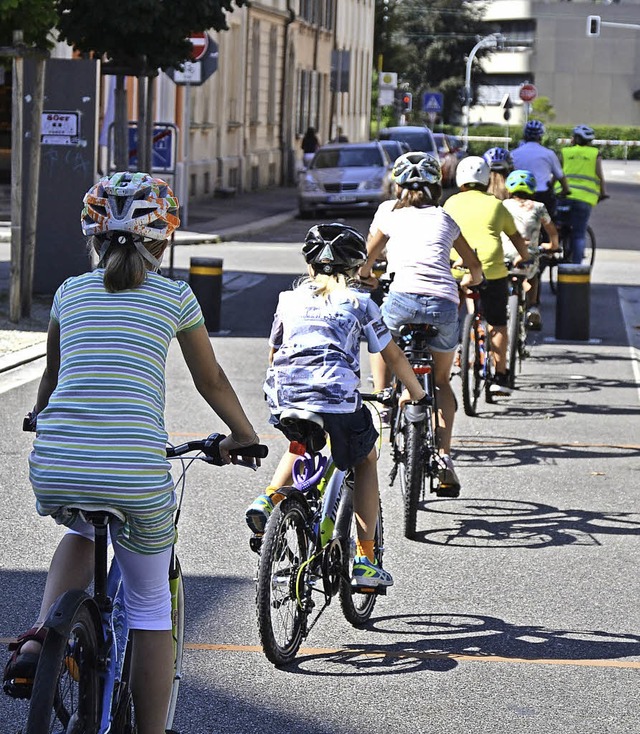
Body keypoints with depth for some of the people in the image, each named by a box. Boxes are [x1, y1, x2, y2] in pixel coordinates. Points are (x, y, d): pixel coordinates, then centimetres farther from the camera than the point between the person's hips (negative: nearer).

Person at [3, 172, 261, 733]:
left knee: (83, 532, 36)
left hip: (53, 474, 2)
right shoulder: (175, 297, 9)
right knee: (151, 605, 18)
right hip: (136, 475, -2)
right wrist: (244, 435, 38)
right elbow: (212, 380, 20)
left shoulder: (71, 292, 15)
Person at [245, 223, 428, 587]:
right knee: (366, 462, 23)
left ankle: (270, 498, 10)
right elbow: (394, 355, 13)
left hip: (284, 399, 3)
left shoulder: (291, 298, 18)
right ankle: (365, 560, 17)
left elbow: (274, 353, 25)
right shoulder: (358, 301, 10)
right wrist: (417, 393, 29)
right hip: (338, 399, -3)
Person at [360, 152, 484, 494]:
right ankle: (444, 458, 7)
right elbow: (475, 269, 33)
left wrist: (365, 278, 51)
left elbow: (366, 261, 29)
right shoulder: (445, 219, 25)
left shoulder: (389, 211, 20)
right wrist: (462, 286, 54)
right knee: (441, 381, 22)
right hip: (445, 305, 2)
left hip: (404, 297, -2)